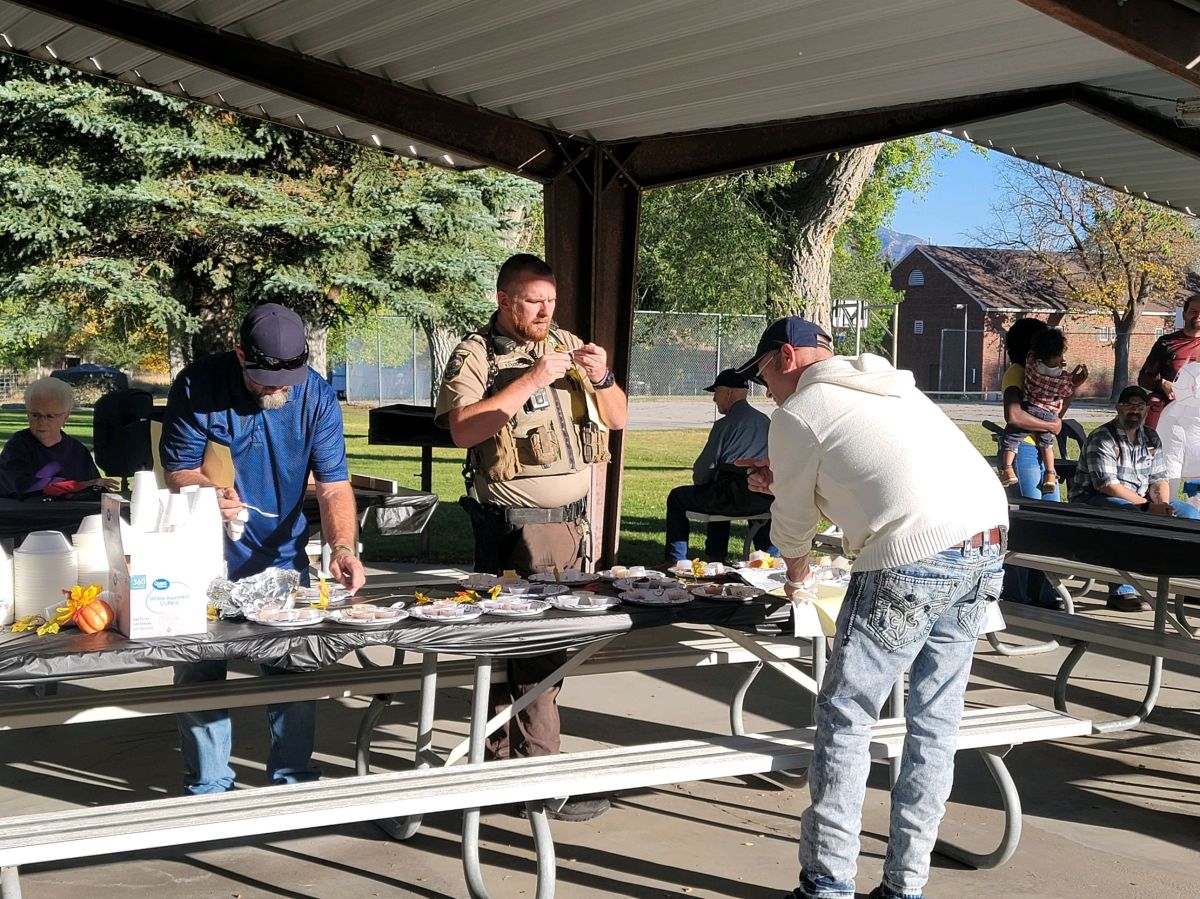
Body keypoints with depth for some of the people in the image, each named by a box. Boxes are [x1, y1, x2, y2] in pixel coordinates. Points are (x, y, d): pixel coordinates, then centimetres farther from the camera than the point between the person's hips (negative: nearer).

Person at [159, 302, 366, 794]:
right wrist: (208, 494, -34)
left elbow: (334, 485, -13)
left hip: (282, 555, 2)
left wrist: (343, 546, -30)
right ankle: (209, 788, 16)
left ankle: (294, 780, 20)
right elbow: (178, 471, -11)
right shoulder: (197, 386, -16)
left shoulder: (316, 395, -11)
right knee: (199, 671, 2)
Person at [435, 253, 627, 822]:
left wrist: (601, 377, -4)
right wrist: (530, 381, -21)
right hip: (517, 525, -6)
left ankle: (502, 753, 20)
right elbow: (463, 429, -20)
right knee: (534, 647, -8)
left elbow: (617, 418, 16)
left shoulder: (567, 346, 14)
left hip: (572, 519, 6)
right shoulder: (475, 356, -4)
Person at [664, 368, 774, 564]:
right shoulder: (766, 421, 12)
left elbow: (705, 466, -8)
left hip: (734, 499, -7)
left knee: (677, 498, 14)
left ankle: (676, 560, 15)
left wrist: (699, 484, 16)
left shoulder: (725, 424, -10)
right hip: (765, 500, 7)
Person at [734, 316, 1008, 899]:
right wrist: (785, 479, 40)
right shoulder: (888, 386, 25)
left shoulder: (797, 413, 2)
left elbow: (793, 522, 12)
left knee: (845, 719, 3)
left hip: (914, 560, -8)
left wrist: (795, 574, 32)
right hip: (987, 544, 8)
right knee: (935, 720, 13)